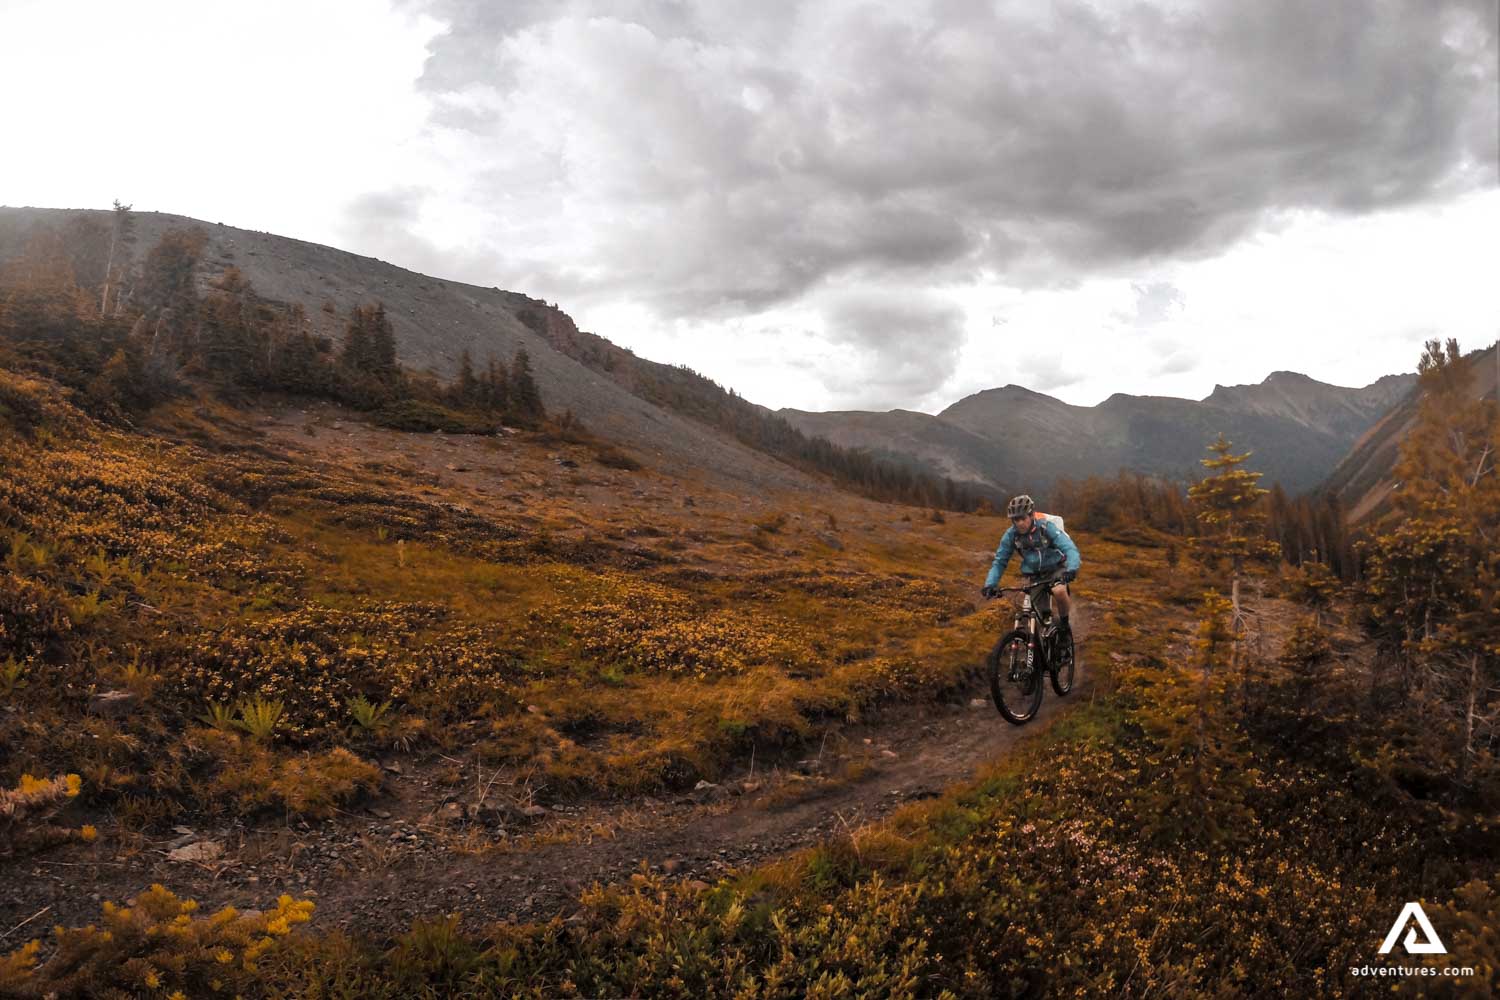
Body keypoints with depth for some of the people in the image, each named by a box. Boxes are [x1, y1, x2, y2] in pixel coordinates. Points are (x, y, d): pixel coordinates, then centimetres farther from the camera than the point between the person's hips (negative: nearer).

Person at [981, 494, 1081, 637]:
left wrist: (1071, 569, -53)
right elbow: (1000, 561, -9)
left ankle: (1064, 624, -5)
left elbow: (1070, 548, -33)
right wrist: (990, 584, -25)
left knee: (1059, 592, -31)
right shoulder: (1011, 534, -15)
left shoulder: (1046, 527, -24)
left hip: (1056, 569, -3)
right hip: (1033, 575, 3)